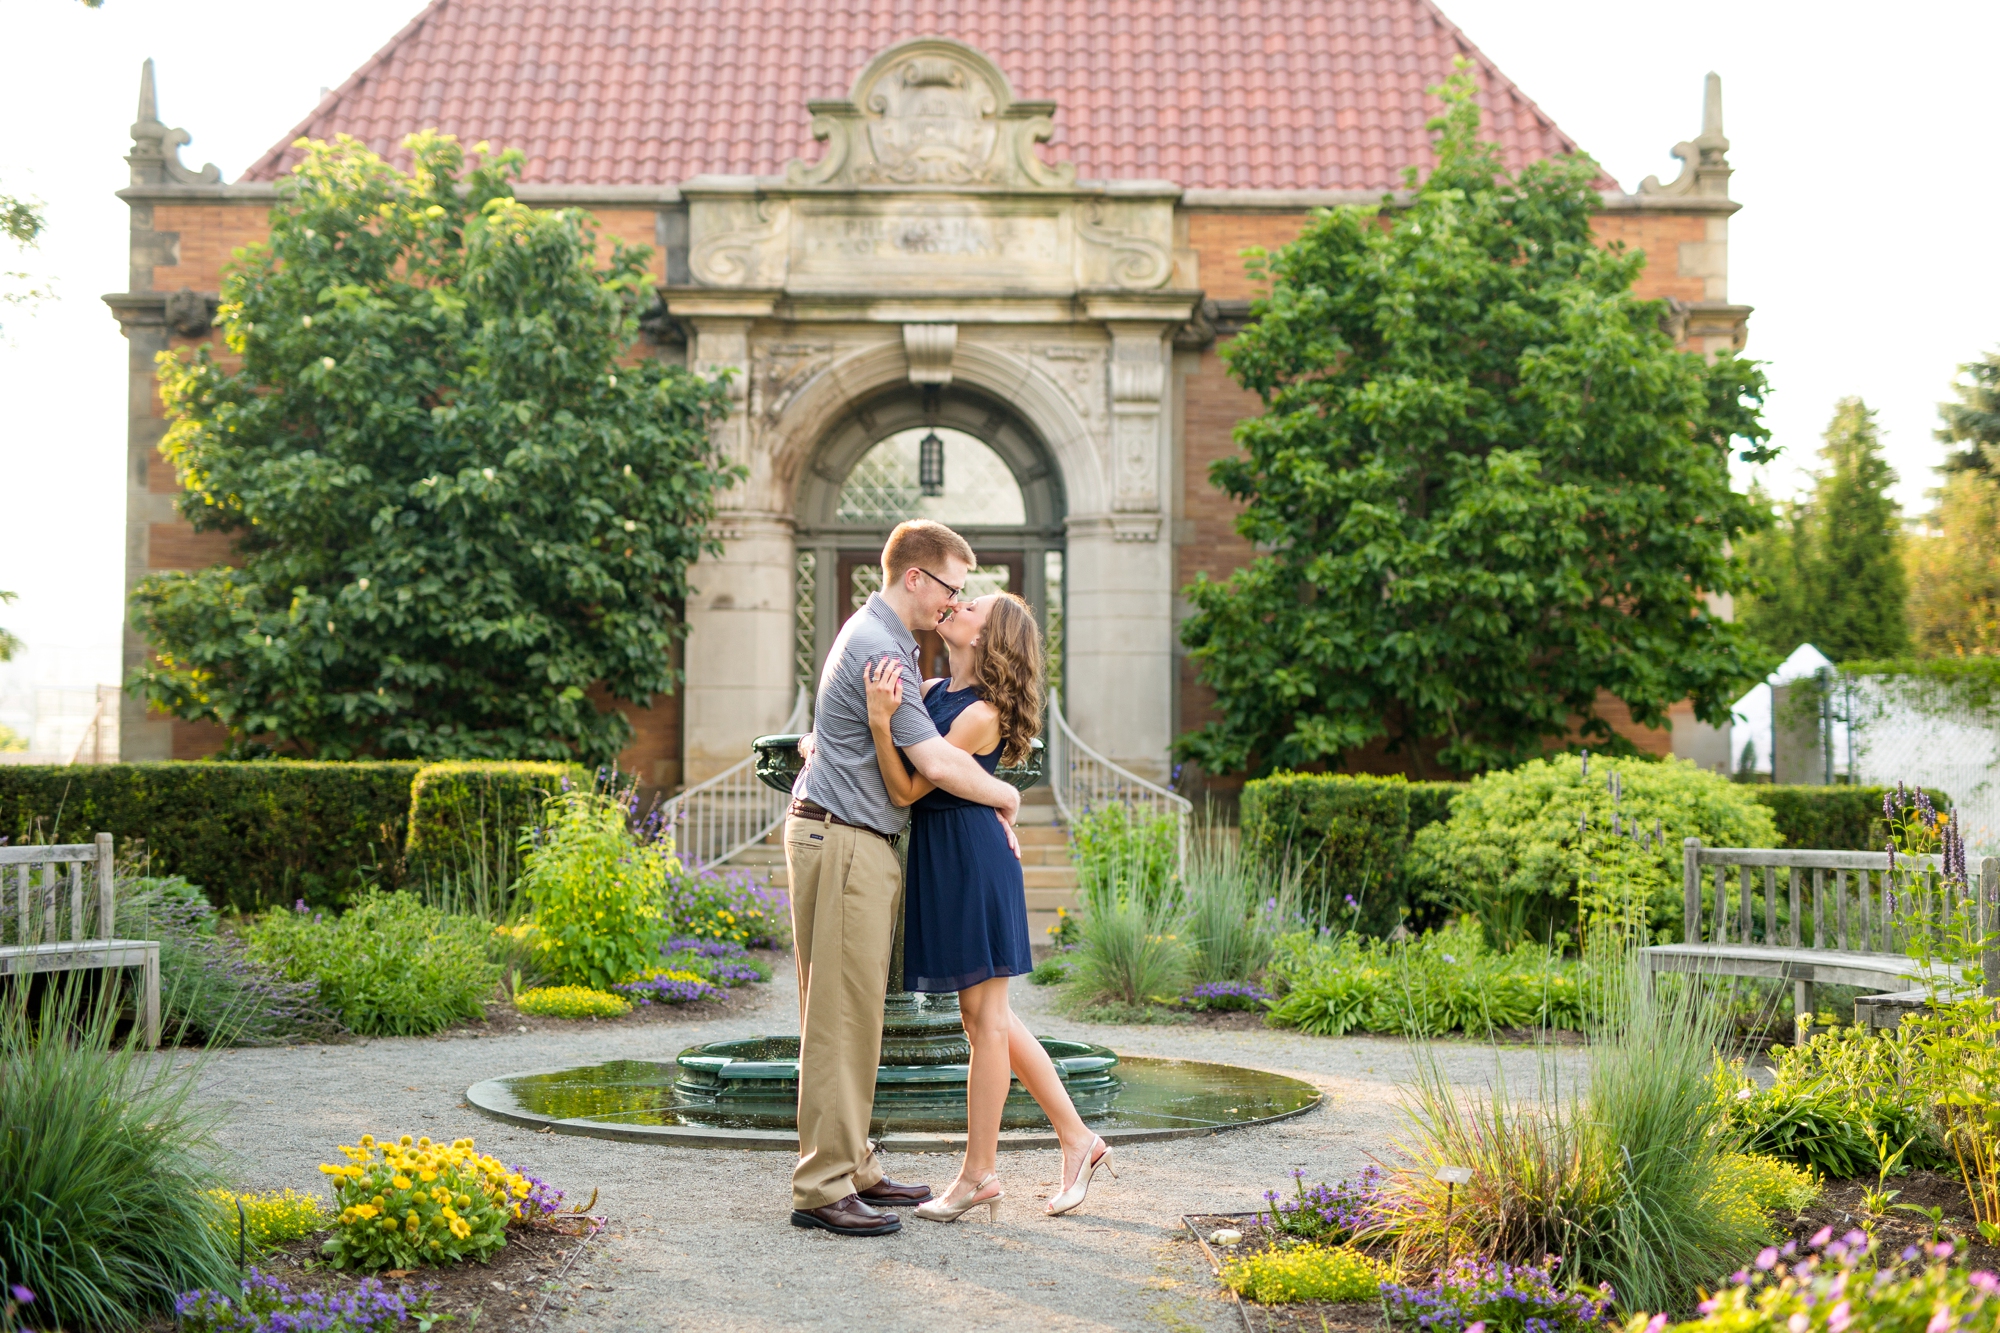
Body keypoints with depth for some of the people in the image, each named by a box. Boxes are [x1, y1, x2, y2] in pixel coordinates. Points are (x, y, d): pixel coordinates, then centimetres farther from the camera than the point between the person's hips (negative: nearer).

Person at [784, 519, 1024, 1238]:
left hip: (860, 844, 10)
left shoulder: (883, 637, 18)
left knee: (856, 1012, 11)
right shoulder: (878, 651, -16)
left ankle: (851, 1168, 17)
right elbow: (936, 762, -21)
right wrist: (1006, 795, -3)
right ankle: (822, 1186, -8)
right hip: (842, 839, -10)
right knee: (840, 1015, -10)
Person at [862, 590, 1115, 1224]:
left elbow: (908, 789, -17)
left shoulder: (981, 713, -15)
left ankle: (978, 1174, 8)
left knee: (985, 1016, 0)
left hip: (972, 861, -9)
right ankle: (1078, 1139, 21)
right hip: (939, 861, 9)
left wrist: (881, 720, -28)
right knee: (988, 1016, 13)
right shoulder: (932, 691, 10)